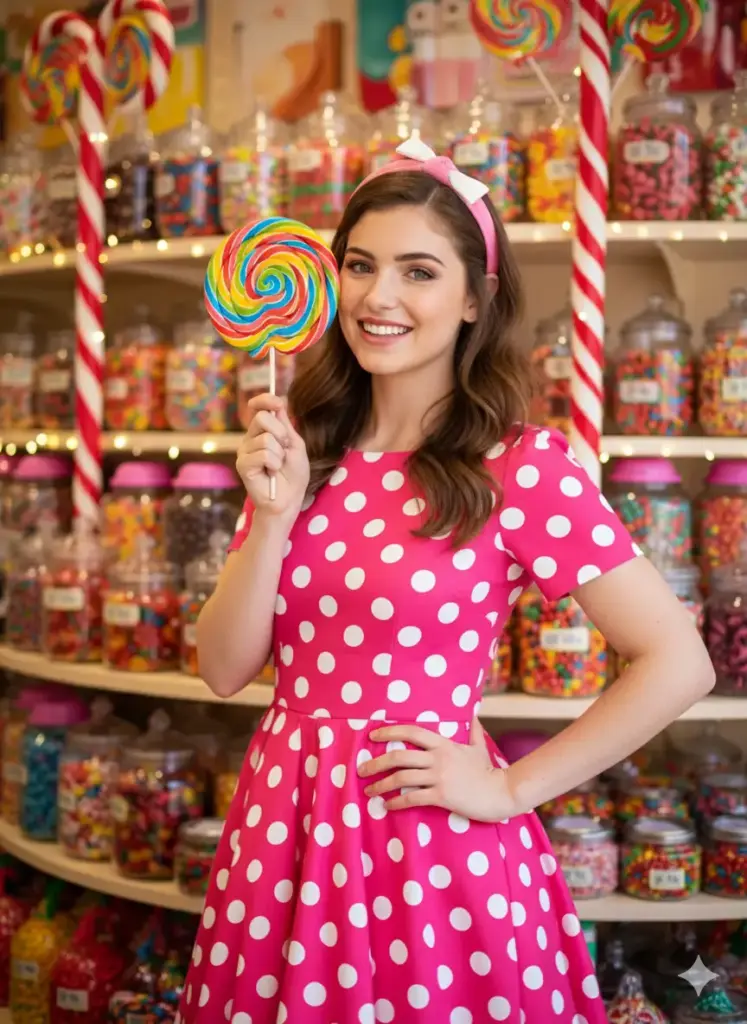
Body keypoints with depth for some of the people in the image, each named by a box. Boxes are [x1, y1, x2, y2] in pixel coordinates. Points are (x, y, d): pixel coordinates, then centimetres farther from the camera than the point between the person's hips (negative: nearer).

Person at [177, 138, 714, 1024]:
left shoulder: (518, 465, -12)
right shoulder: (309, 454, 4)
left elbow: (678, 663, -14)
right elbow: (225, 670, 1)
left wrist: (510, 789, -11)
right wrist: (274, 514, -12)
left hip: (432, 847, -5)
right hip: (283, 830, 5)